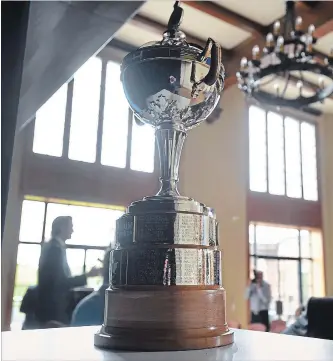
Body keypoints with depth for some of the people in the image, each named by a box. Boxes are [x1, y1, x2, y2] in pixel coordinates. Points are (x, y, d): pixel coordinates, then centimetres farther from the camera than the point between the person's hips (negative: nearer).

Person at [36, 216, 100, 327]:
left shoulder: (52, 246, 10)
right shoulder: (56, 248, -20)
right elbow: (61, 282, -22)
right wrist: (87, 275, -19)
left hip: (50, 304, 10)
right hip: (53, 307, -10)